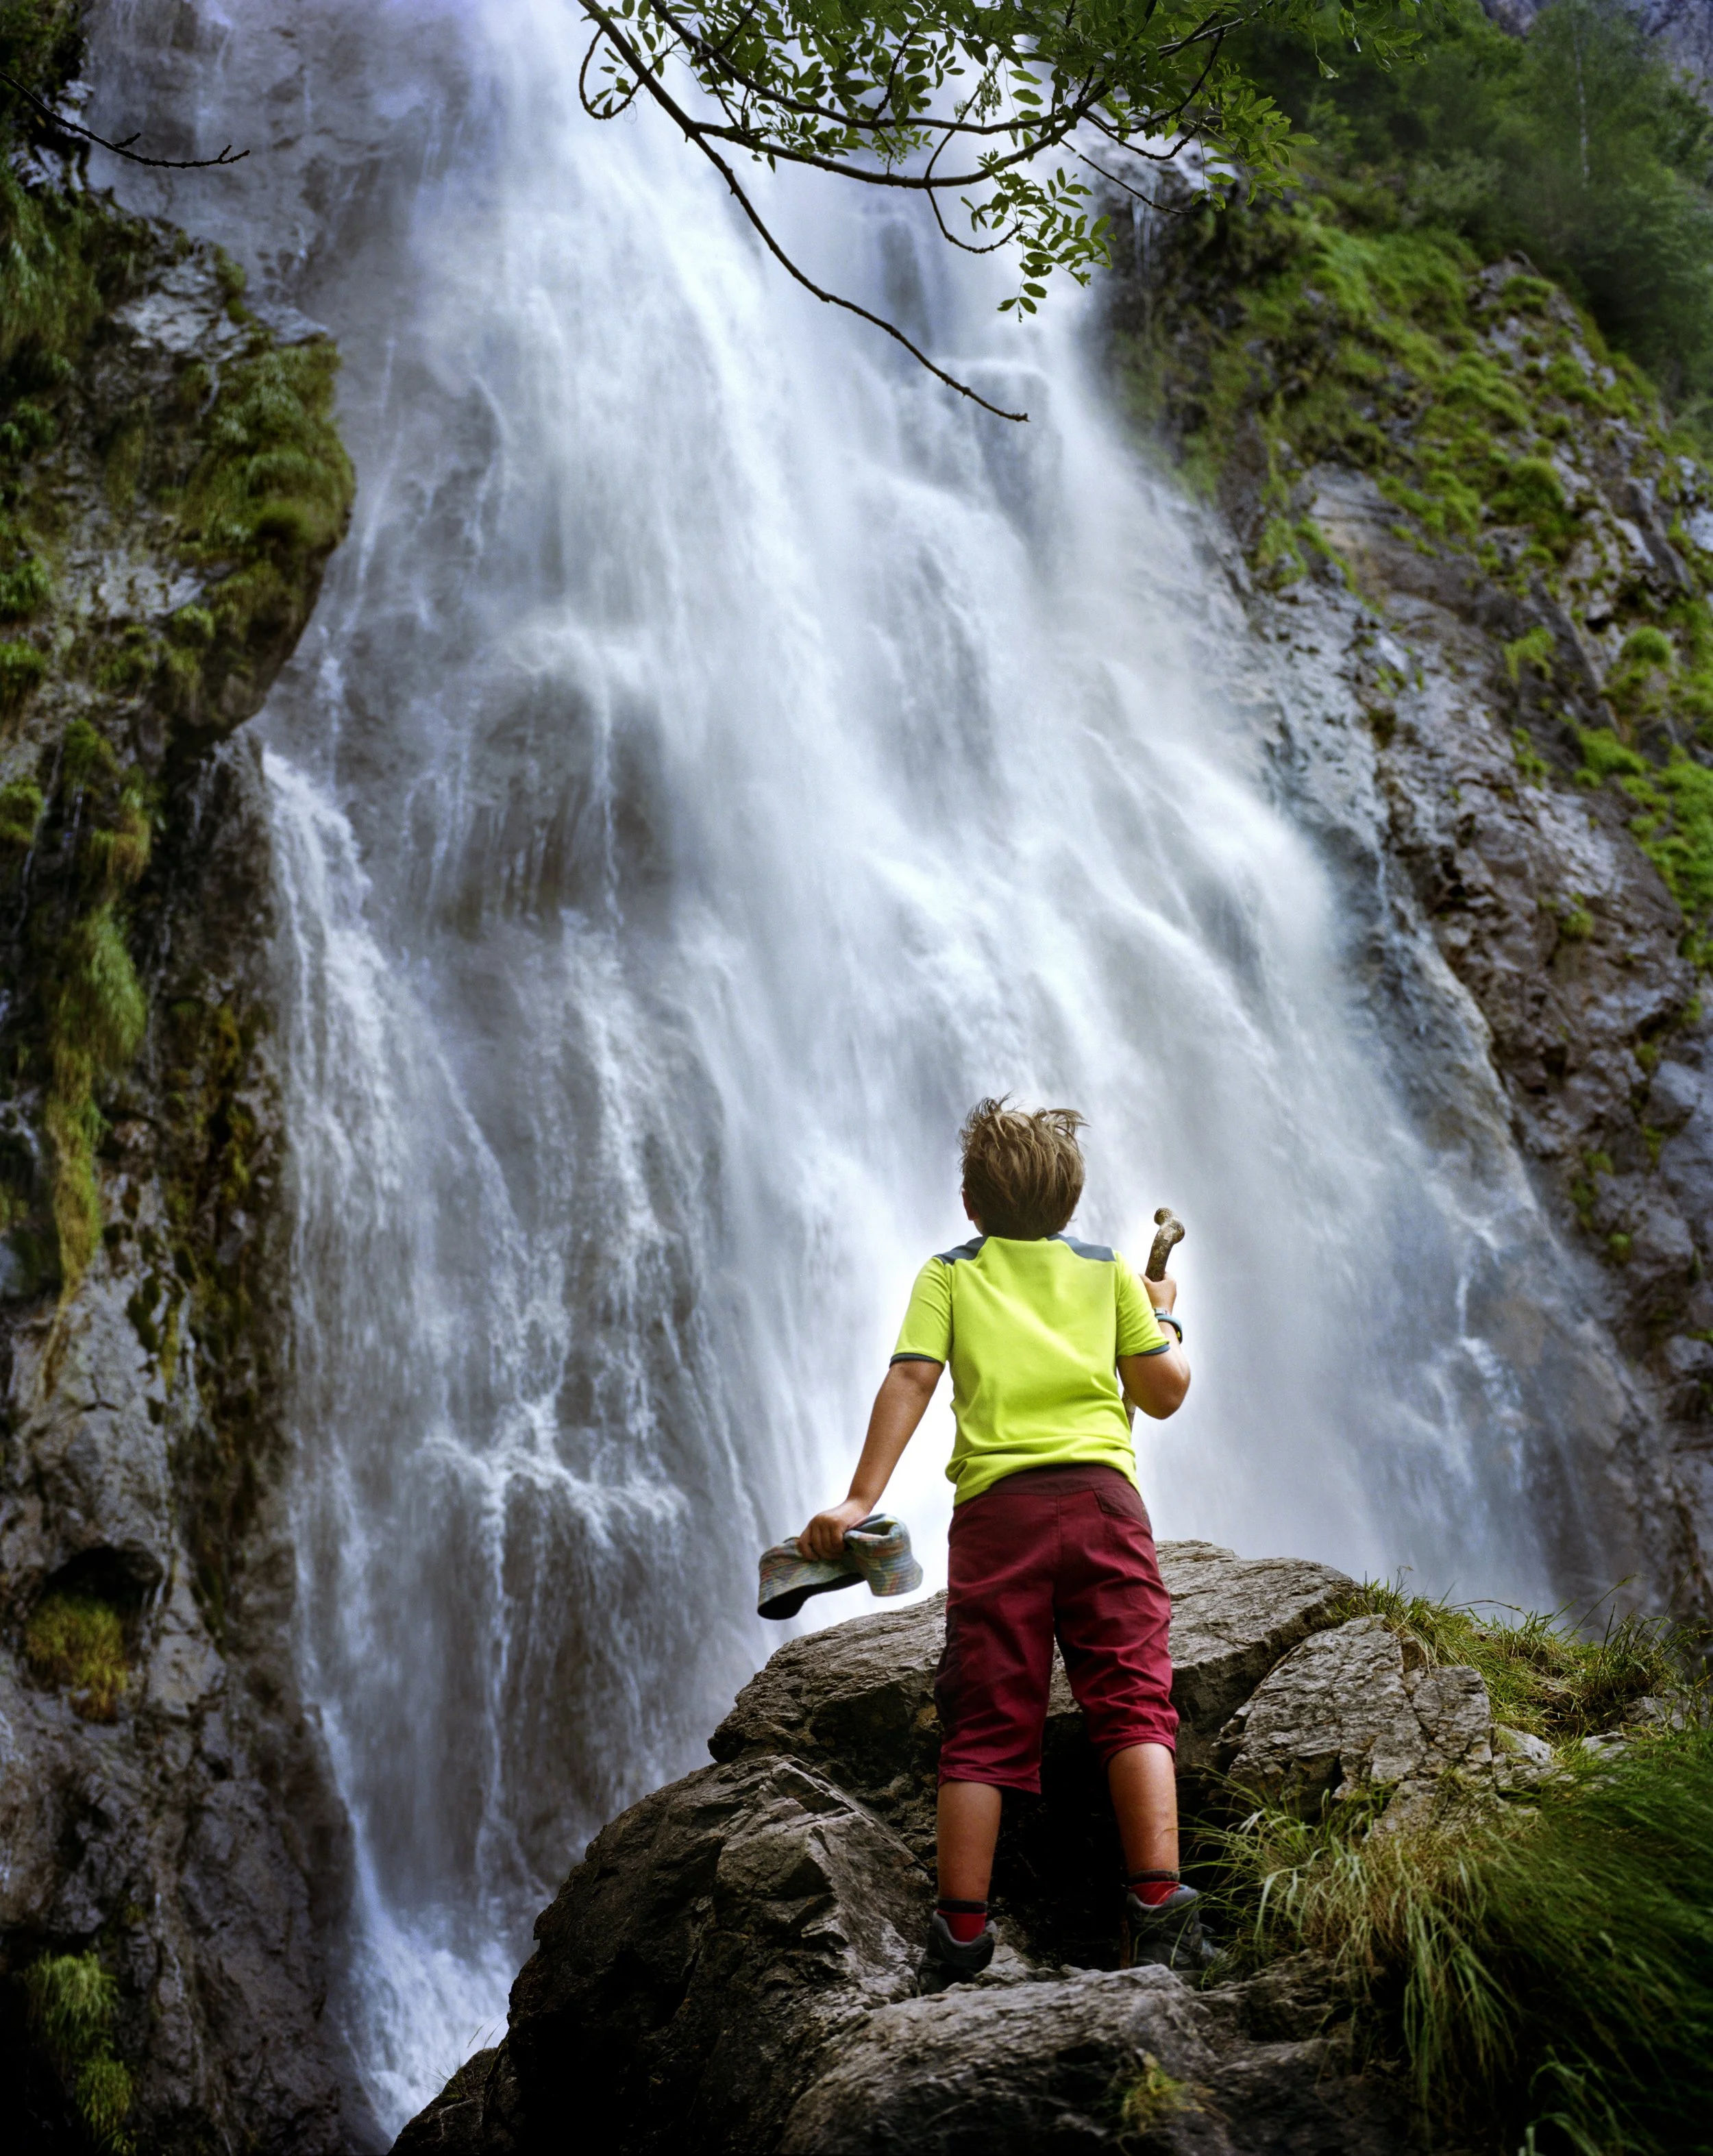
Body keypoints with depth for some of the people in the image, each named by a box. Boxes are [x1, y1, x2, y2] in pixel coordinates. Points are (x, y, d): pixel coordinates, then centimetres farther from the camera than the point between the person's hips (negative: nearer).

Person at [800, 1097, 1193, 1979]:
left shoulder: (948, 1274, 14)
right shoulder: (1108, 1270, 16)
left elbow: (910, 1379, -1)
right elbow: (1165, 1392, 12)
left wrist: (860, 1499, -5)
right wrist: (1164, 1317, 31)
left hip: (997, 1506, 0)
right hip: (1100, 1493, 0)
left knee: (984, 1723, 3)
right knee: (1131, 1701, 0)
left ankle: (962, 1930, 2)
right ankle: (1157, 1902, -10)